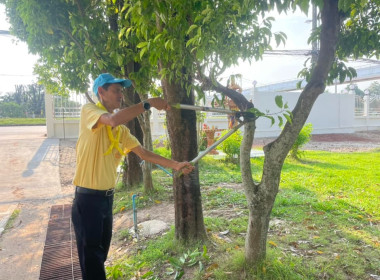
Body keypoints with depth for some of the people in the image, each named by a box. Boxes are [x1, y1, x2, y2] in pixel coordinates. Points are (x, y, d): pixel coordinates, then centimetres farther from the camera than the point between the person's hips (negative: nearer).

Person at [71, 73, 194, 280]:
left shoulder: (121, 129, 8)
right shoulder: (88, 111, -11)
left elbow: (143, 153, 6)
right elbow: (113, 119, -32)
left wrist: (176, 165, 1)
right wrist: (148, 103, -26)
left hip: (107, 196, 7)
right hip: (87, 197, -7)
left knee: (101, 253, 19)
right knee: (91, 255, 3)